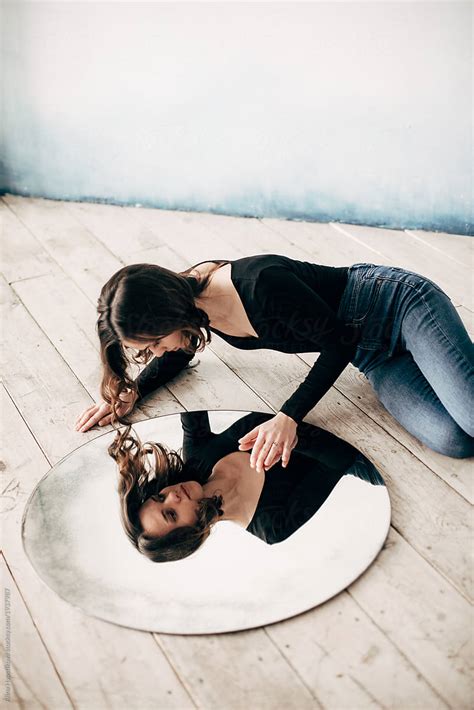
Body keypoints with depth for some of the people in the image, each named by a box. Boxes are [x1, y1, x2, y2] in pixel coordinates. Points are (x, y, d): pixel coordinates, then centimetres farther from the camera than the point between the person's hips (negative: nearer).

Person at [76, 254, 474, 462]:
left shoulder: (261, 285, -33)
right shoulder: (188, 298, -8)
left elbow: (340, 342, -20)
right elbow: (180, 355, 15)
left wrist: (289, 417, -24)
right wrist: (133, 391, -1)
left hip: (399, 302, -6)